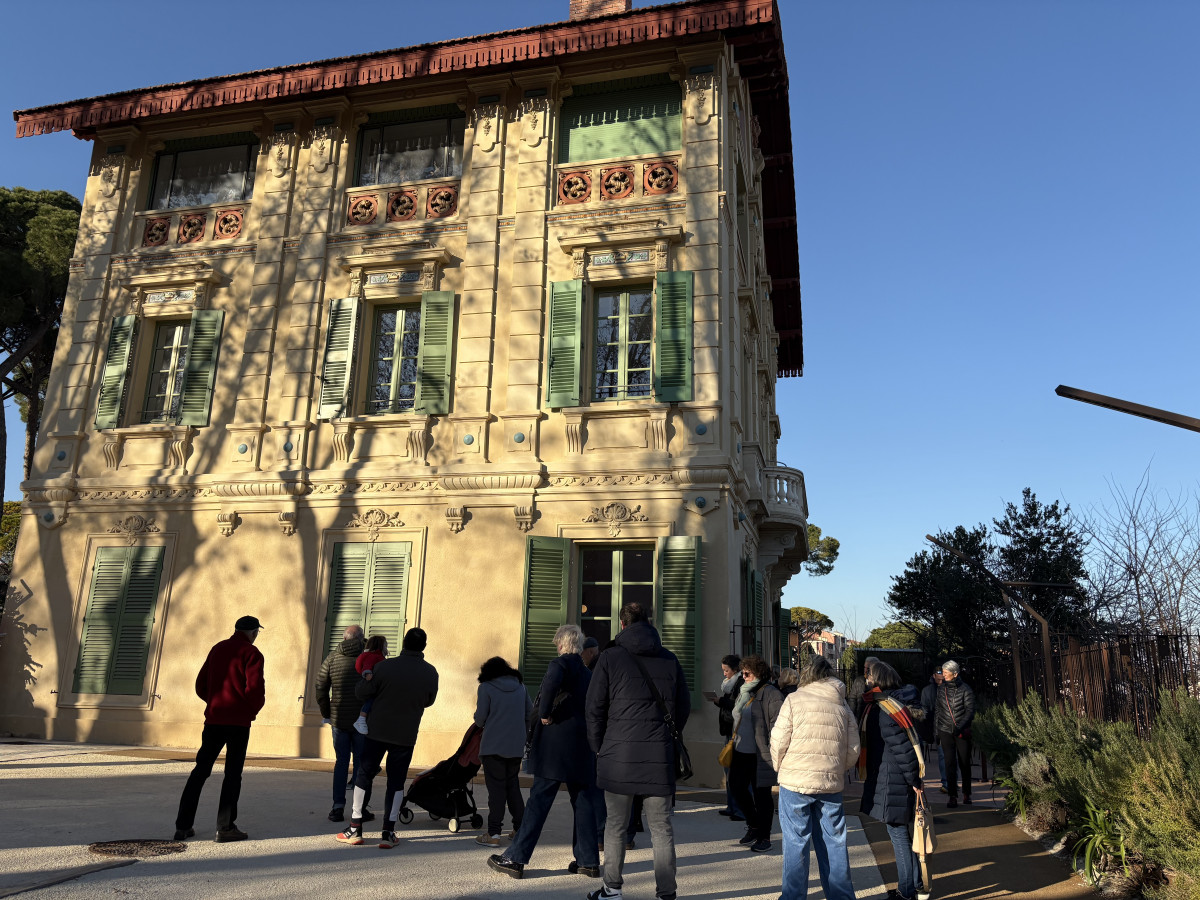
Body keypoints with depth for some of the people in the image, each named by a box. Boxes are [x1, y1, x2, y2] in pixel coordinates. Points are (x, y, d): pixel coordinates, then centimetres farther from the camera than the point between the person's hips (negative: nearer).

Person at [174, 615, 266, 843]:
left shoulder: (217, 648, 12)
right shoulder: (251, 653, -8)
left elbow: (200, 685, 14)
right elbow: (255, 688, -17)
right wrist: (252, 710, 0)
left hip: (214, 718, 5)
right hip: (238, 721, -5)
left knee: (200, 770, 13)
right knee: (233, 773, 1)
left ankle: (183, 826, 14)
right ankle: (225, 828, 2)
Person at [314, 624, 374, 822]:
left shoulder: (332, 657, 2)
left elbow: (320, 688, 2)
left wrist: (326, 714, 12)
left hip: (338, 719, 2)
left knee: (341, 762, 12)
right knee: (361, 763, 6)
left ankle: (338, 807, 9)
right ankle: (360, 808, 7)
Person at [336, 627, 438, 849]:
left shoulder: (385, 666, -13)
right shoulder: (430, 673, -6)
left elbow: (362, 693, -5)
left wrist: (366, 679, 14)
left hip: (377, 731, -1)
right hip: (406, 736, 1)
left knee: (364, 776, 12)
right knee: (396, 782, 9)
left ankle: (355, 829, 15)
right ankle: (388, 833, 7)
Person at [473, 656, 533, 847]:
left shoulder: (486, 687, -4)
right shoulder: (520, 687, 10)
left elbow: (480, 719, -6)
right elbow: (530, 714, 11)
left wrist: (480, 721, 16)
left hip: (493, 746, -4)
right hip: (516, 747, 5)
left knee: (496, 788, 1)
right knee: (513, 785, 16)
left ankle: (493, 834, 0)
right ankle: (520, 828, 18)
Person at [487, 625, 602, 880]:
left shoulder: (561, 663, -5)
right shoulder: (588, 674, 16)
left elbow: (551, 683, -28)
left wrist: (545, 713, -17)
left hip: (556, 744, -6)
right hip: (582, 748, 6)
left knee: (539, 800, -3)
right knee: (583, 802, 10)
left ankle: (515, 858, 1)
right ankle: (588, 861, 14)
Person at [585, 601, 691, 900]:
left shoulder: (611, 657, -2)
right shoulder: (670, 659, 7)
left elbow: (595, 707, -2)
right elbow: (684, 706, 12)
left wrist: (599, 748, 8)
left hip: (619, 753, -2)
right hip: (660, 755, 2)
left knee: (616, 825, 11)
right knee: (661, 826, 9)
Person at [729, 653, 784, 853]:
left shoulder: (770, 694, -13)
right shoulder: (744, 692, 13)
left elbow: (777, 725, -16)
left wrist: (773, 752, -20)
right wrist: (734, 741, 20)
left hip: (760, 755, -8)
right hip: (741, 752, 8)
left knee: (761, 794, 2)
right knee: (738, 788, 12)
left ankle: (764, 837, 15)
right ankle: (753, 825, 33)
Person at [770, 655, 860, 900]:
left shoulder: (794, 700, -5)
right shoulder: (843, 706, 7)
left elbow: (779, 742, -6)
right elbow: (853, 751, 7)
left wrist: (780, 768, 12)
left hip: (796, 781, -4)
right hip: (832, 785, 4)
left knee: (795, 843, 4)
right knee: (834, 843, 14)